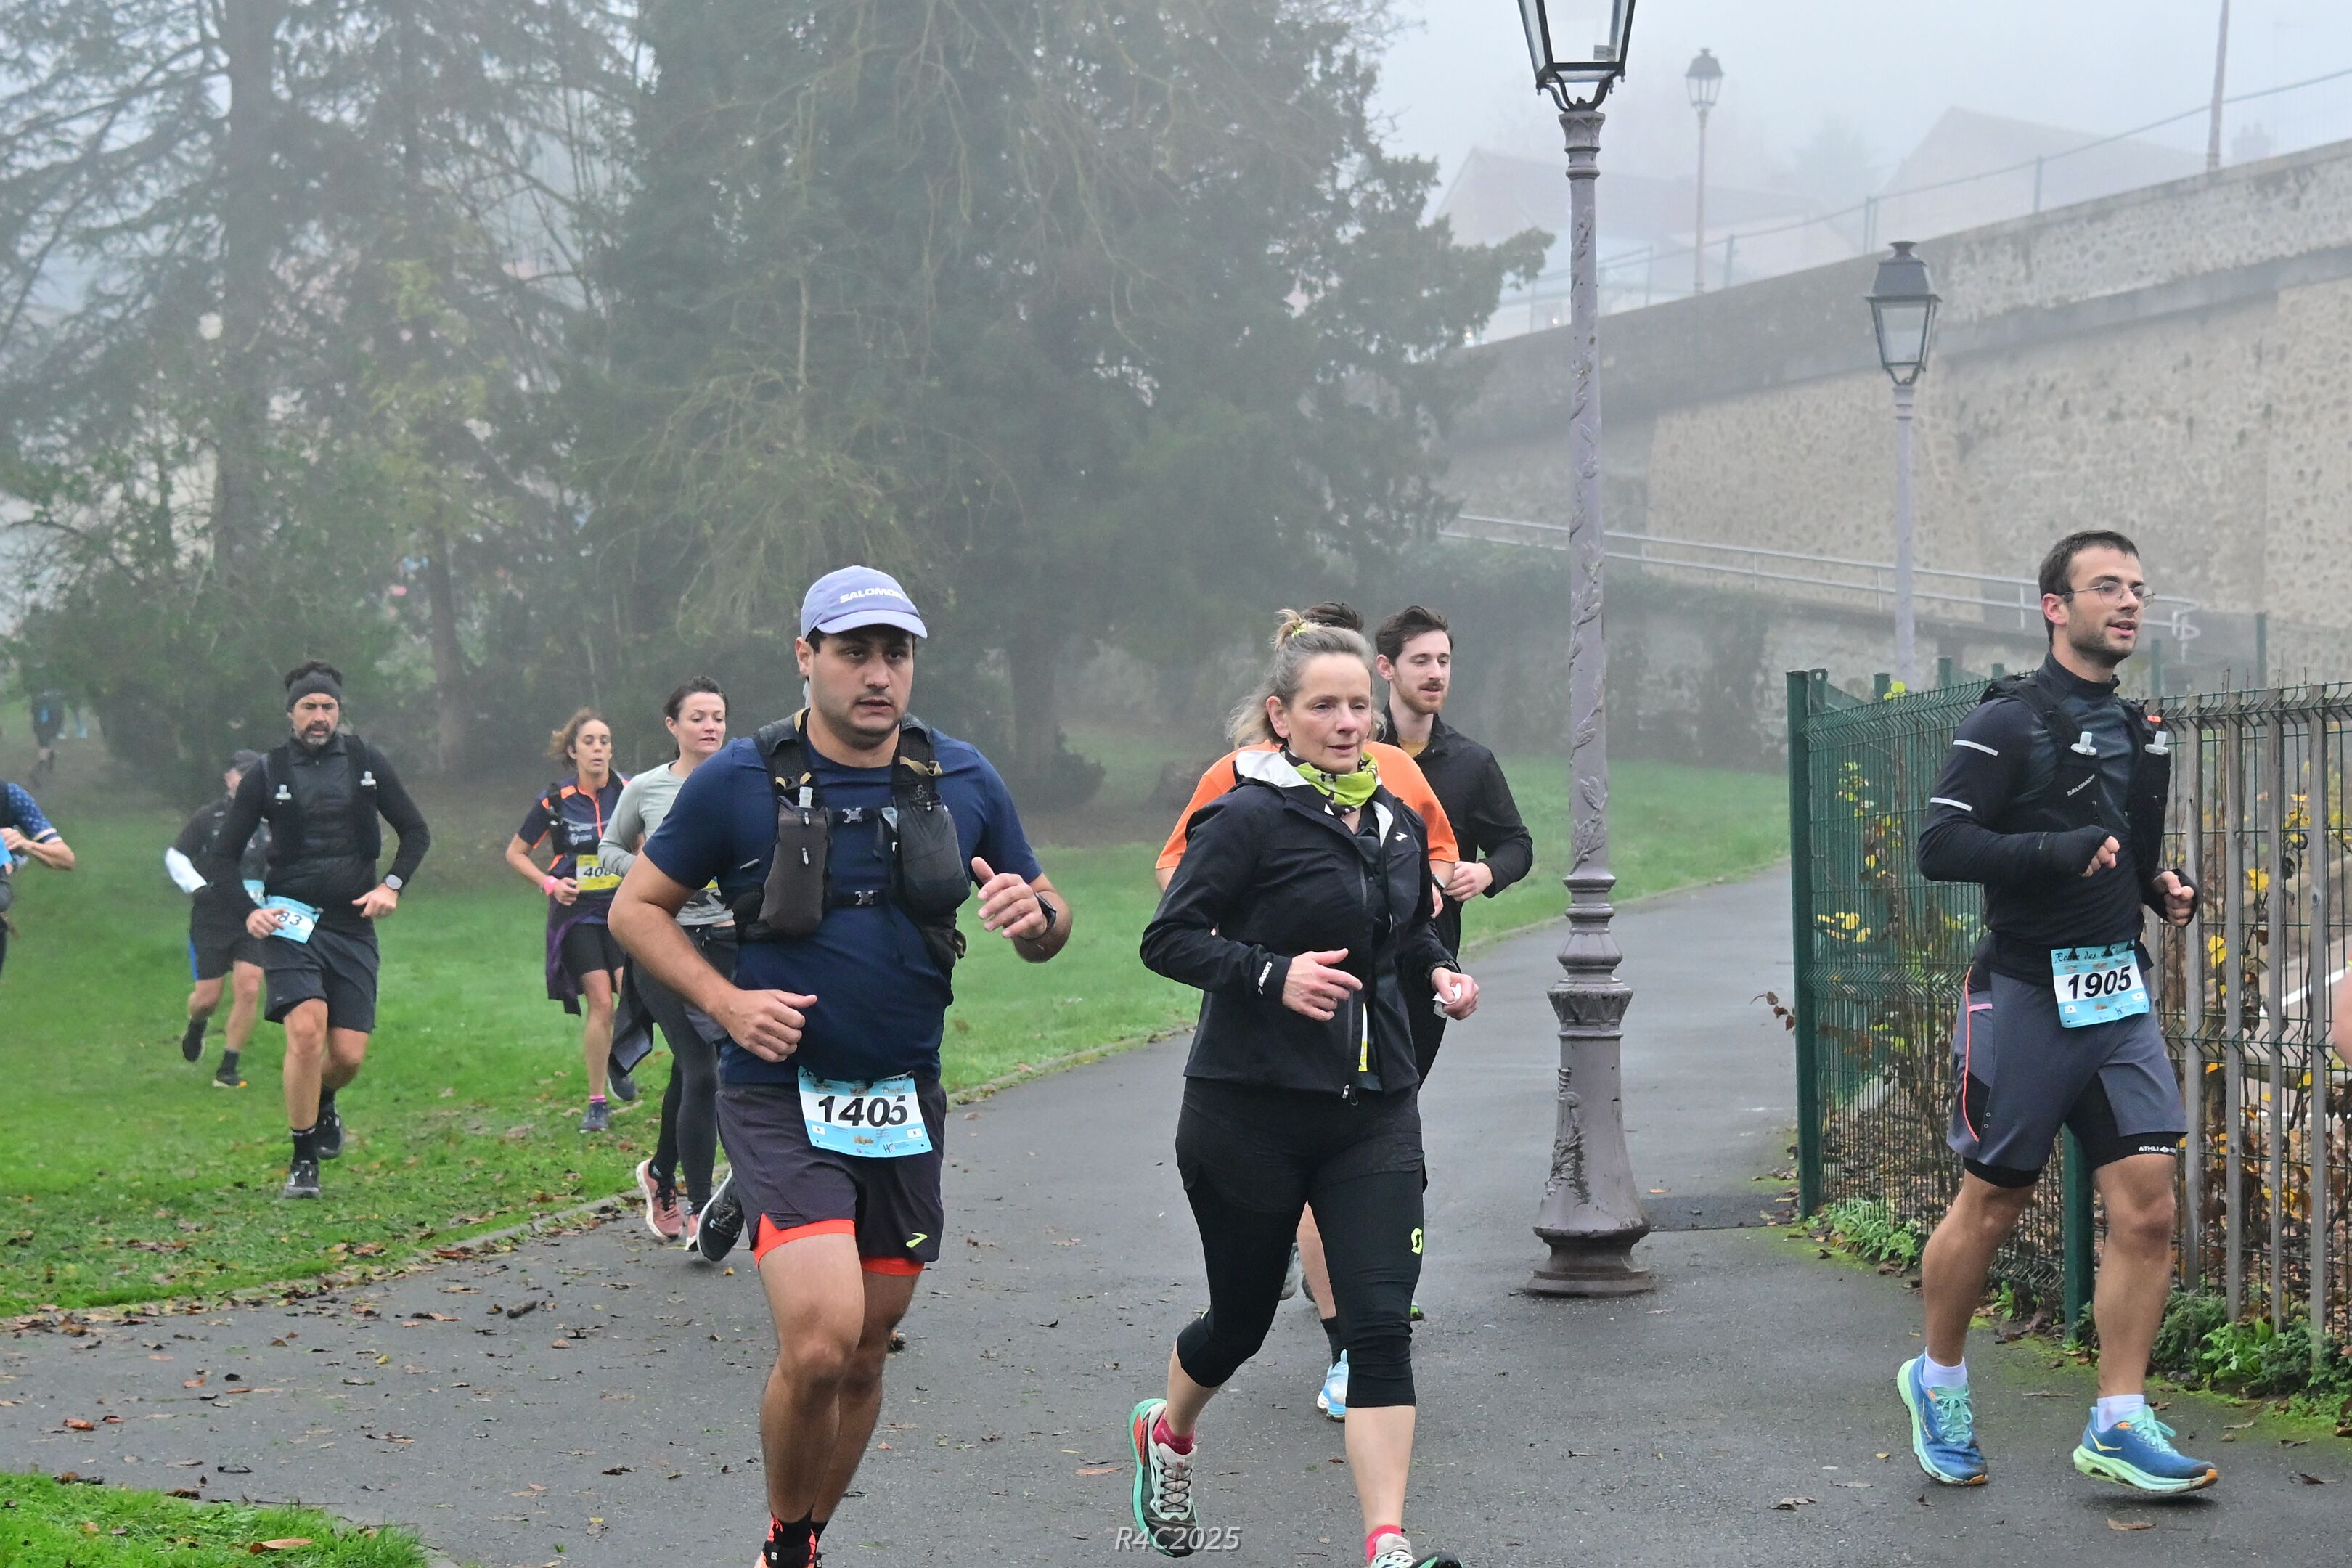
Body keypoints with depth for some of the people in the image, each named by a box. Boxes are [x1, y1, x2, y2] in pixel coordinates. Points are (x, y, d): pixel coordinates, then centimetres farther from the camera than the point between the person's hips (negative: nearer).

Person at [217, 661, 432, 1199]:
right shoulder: (267, 773, 0)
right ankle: (303, 1163, -10)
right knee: (306, 1031, -23)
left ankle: (322, 1102, 36)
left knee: (349, 1055, -2)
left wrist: (392, 885, -4)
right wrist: (249, 911, -11)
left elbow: (416, 832, 12)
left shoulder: (366, 763, 4)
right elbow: (224, 857, 5)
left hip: (352, 924, 2)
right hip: (290, 922, -2)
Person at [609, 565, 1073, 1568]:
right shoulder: (740, 780, -5)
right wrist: (724, 1001, -13)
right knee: (819, 1341, -20)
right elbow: (637, 908, 3)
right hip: (781, 1097, -4)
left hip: (904, 1104, 4)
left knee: (865, 1354, 12)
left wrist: (1034, 918, -13)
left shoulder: (964, 782, 4)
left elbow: (1049, 924, 12)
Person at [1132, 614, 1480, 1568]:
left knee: (1382, 1322, -8)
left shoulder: (1397, 820, 9)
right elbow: (1168, 938, -13)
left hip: (1373, 1109, 4)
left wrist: (1441, 971, 6)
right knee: (1241, 1316, 12)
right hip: (1249, 1106, -4)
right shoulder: (1250, 818, -11)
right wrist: (1273, 975, -24)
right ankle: (1167, 1435, 45)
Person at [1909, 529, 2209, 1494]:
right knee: (1990, 1206, 5)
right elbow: (1940, 846, -16)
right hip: (2028, 996, -6)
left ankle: (2118, 1426, 1)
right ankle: (1938, 1380, 28)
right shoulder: (2011, 722, -8)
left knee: (2147, 1207, -5)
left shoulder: (2140, 733, 14)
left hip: (2120, 997, 6)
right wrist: (2060, 851, -25)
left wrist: (2161, 889, 9)